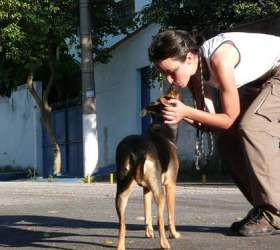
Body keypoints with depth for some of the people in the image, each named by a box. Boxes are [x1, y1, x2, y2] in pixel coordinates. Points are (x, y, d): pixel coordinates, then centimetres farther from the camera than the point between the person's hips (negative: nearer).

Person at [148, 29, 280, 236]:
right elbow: (211, 117, -5)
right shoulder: (193, 68, -8)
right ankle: (262, 208, 6)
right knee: (228, 140, 1)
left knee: (251, 127, -25)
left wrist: (187, 112, -30)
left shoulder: (219, 59, -33)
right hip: (258, 82, 9)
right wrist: (179, 114, -22)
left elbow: (230, 119, -26)